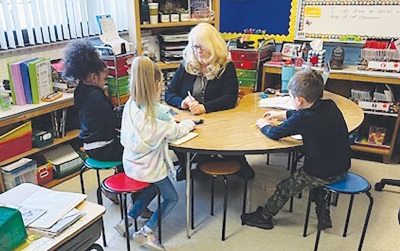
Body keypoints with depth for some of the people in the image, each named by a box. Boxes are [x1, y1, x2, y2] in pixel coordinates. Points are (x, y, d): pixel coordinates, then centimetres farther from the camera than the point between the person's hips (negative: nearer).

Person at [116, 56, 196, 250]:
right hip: (149, 169, -6)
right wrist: (190, 123, 9)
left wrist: (174, 121, -1)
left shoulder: (130, 105, -7)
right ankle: (146, 232, 11)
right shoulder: (158, 112, -27)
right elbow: (176, 132, -10)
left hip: (131, 165, 7)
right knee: (172, 198, 17)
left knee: (154, 187, 33)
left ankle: (127, 219, 30)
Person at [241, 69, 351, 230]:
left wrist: (264, 125, 8)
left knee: (284, 189, 10)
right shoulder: (330, 106, -2)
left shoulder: (302, 119, -26)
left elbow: (274, 134, -14)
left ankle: (264, 218, 31)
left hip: (326, 174, -8)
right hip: (342, 167, 8)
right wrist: (280, 114, 23)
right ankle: (323, 216, 43)